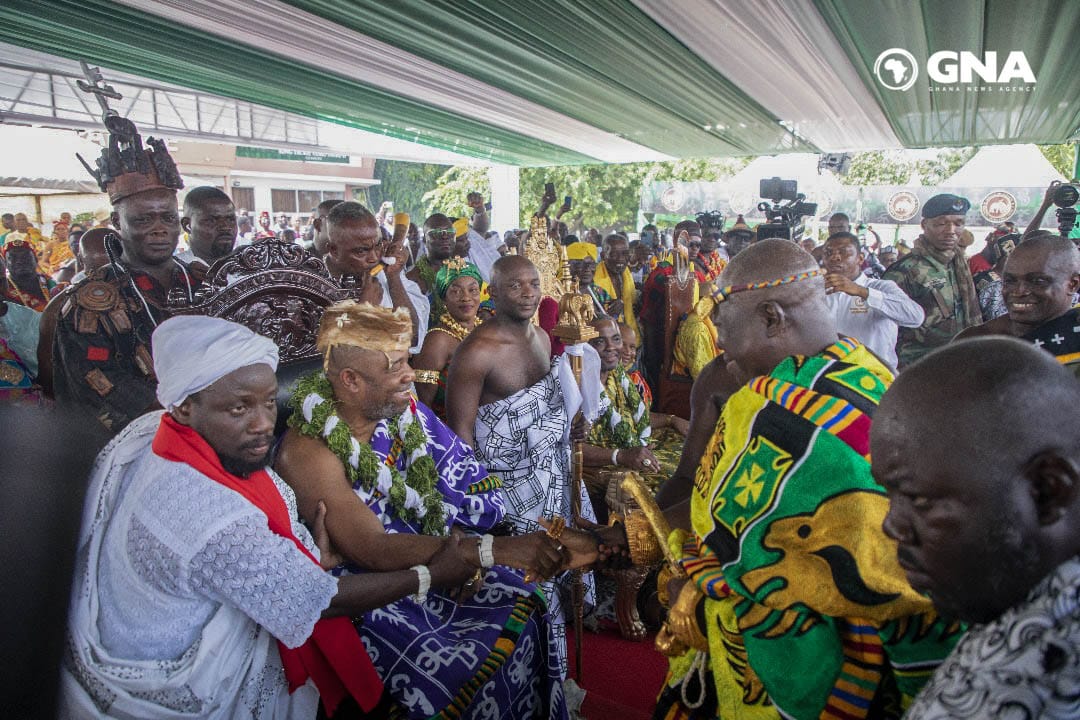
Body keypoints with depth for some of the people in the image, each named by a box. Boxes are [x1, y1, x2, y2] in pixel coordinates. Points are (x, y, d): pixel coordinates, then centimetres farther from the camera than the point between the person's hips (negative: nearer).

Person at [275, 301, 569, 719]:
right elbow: (373, 551, -31)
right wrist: (493, 551, -37)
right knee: (455, 672, -24)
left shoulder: (404, 411, -3)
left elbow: (459, 481, 2)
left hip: (430, 560, 6)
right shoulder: (307, 453, -23)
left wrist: (468, 555, -16)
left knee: (524, 609, -8)